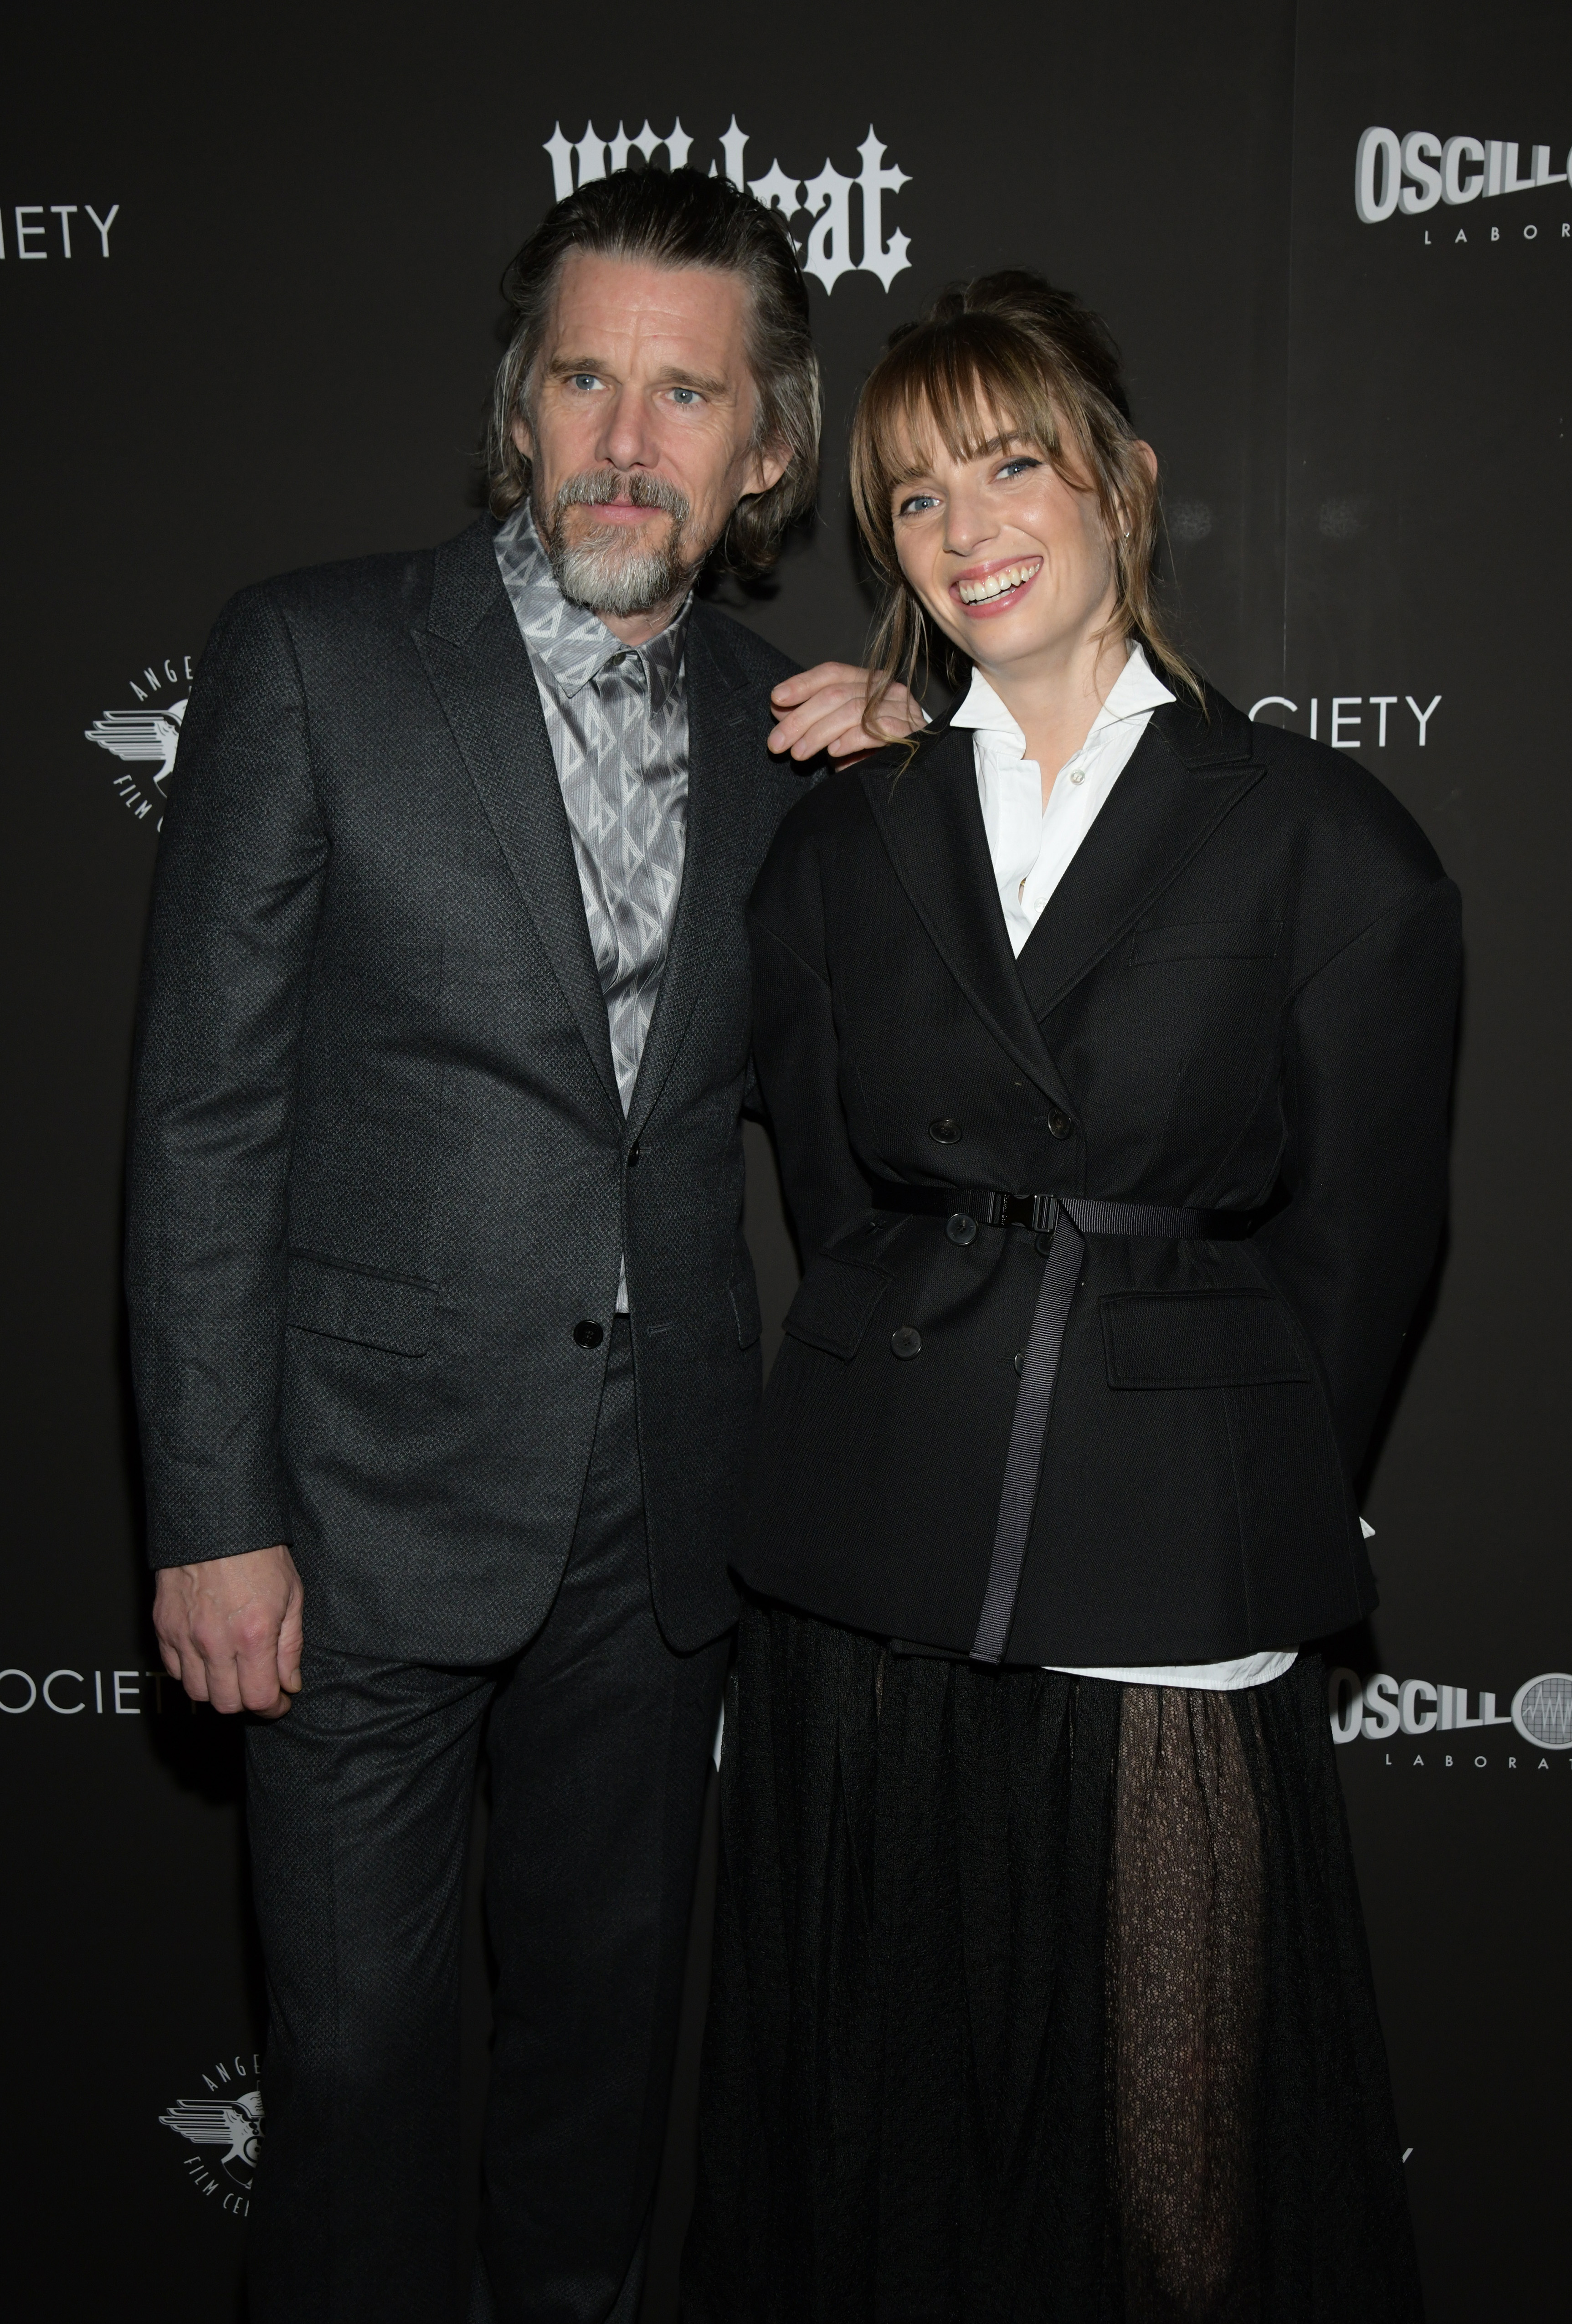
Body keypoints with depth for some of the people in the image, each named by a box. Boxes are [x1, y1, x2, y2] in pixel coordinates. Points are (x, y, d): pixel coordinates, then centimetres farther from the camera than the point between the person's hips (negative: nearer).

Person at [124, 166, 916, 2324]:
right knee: (362, 2042, 9)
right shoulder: (313, 656, -7)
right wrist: (212, 1518, -11)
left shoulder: (782, 715, 6)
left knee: (611, 2007, 20)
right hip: (374, 1493, -4)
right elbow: (204, 1111, -8)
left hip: (661, 1500, 4)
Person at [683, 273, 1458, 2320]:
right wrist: (926, 1443, 9)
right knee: (880, 2132, 15)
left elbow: (1358, 1249, 3)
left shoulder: (1329, 845, -1)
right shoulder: (836, 847, 9)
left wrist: (1255, 1517, 7)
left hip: (1177, 1610, -3)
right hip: (867, 1600, 3)